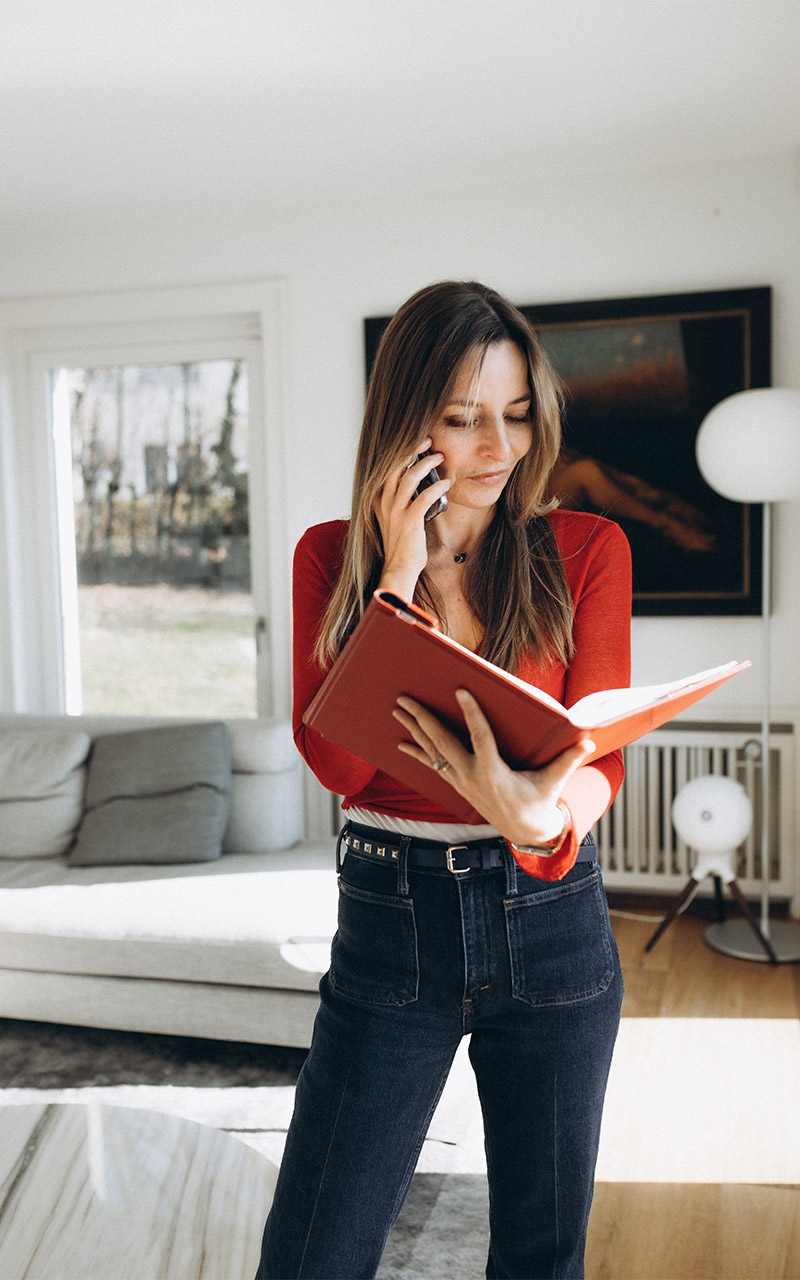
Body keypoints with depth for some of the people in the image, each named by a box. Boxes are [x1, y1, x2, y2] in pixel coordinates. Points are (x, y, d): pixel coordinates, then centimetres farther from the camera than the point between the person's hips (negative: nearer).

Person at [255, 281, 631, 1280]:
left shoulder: (587, 549, -2)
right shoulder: (332, 554, 0)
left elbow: (601, 751, -9)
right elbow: (336, 759, -11)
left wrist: (546, 817, -33)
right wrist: (400, 572, -16)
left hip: (549, 922, 1)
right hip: (390, 923, 0)